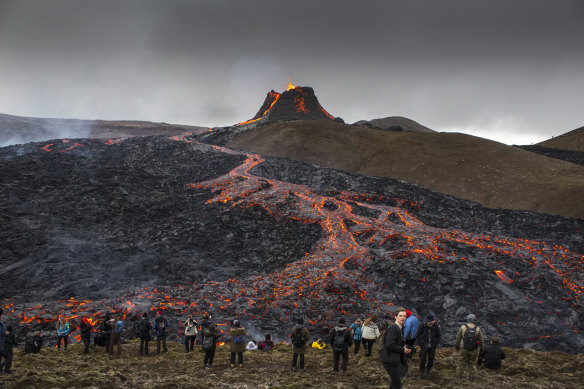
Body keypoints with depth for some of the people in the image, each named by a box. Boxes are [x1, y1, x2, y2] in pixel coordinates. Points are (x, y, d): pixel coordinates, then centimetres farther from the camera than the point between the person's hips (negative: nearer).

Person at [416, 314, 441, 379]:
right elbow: (417, 335, -1)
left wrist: (435, 344, -3)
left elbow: (438, 336, 7)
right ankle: (422, 372, 15)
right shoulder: (422, 326, -12)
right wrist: (421, 344, -7)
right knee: (423, 360, -1)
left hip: (432, 347, 2)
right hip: (424, 346, -2)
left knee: (431, 360, 5)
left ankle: (428, 372, 23)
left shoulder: (436, 327, -7)